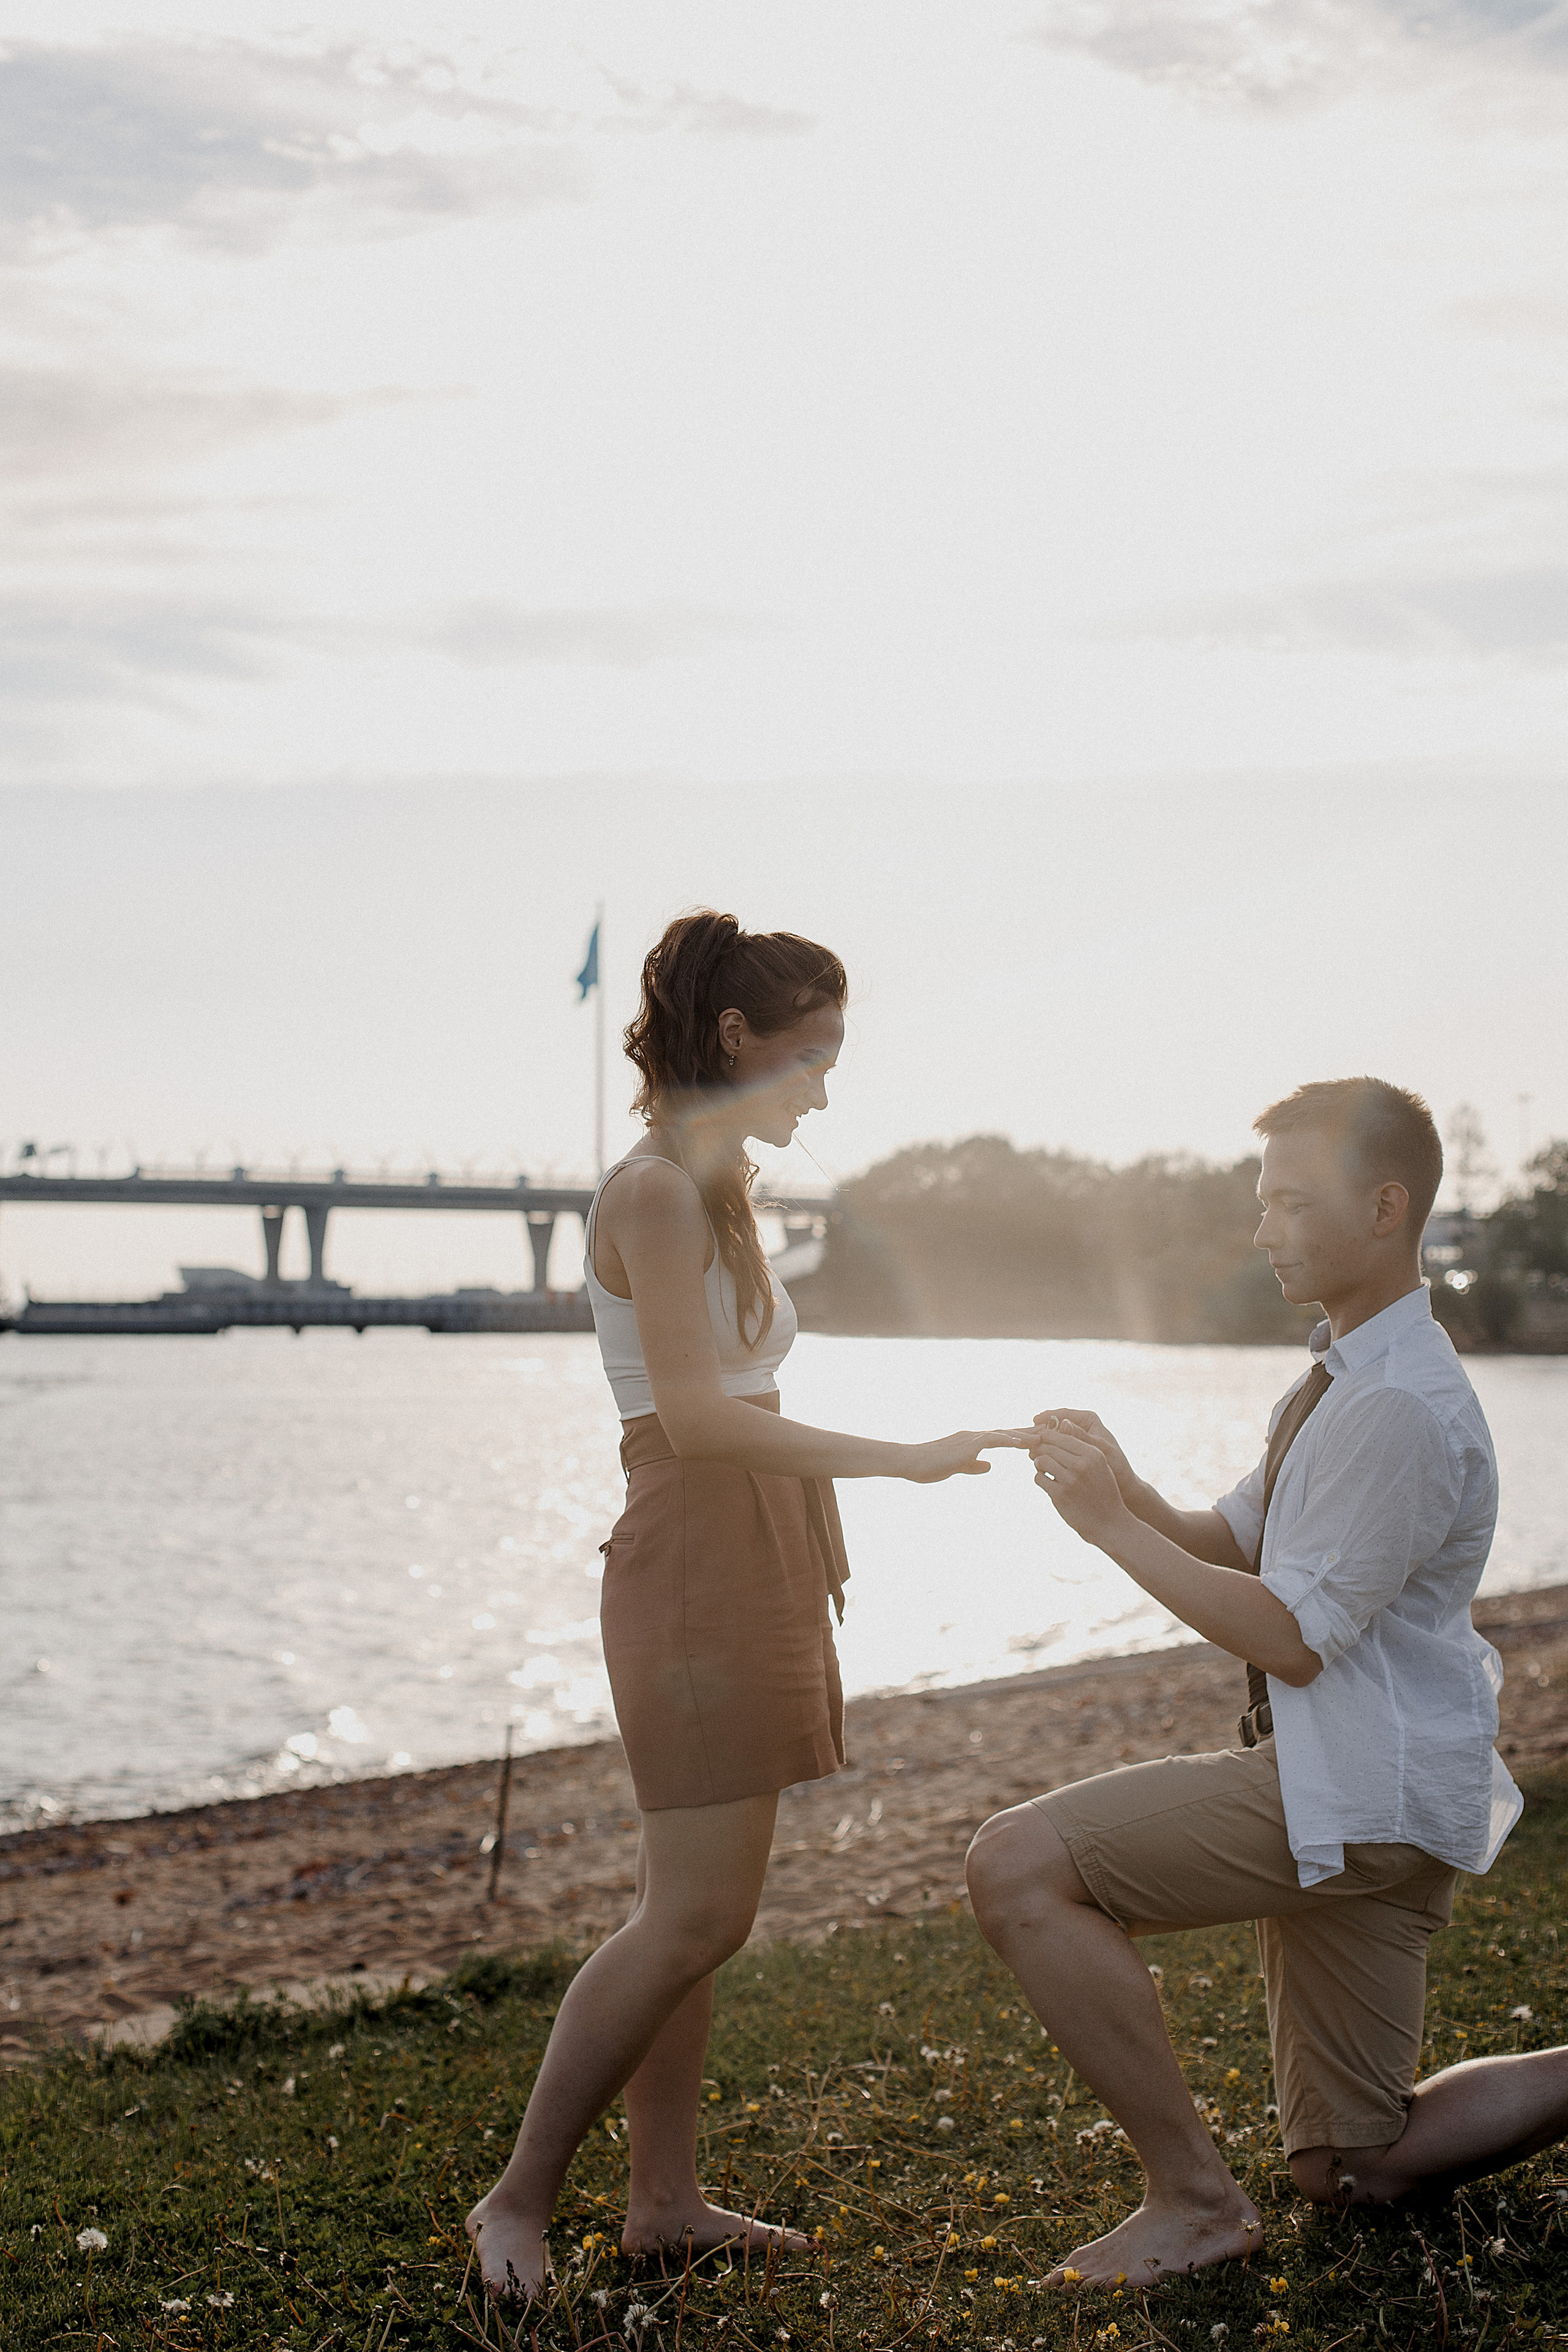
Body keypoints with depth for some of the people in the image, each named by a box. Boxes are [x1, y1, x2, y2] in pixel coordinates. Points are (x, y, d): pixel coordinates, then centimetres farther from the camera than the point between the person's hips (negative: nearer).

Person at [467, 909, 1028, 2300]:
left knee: (695, 1909, 11)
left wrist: (814, 1554, 19)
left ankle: (666, 2200, 17)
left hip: (752, 1561, 10)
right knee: (699, 1914, -9)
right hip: (692, 1565, -10)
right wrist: (904, 1459, -25)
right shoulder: (655, 1192, -14)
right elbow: (695, 1414, -22)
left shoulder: (719, 1191, 16)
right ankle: (521, 2198, 1)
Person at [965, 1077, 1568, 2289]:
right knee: (1352, 2173, 17)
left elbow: (1295, 1640, -22)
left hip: (1363, 1790, -10)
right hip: (1337, 1785, 10)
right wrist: (1124, 1487, -5)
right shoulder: (1351, 1372, 12)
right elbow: (1225, 1544, 15)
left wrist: (1112, 1526, -19)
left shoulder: (1402, 1405, -20)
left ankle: (1197, 2199, -11)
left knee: (1019, 1865, -21)